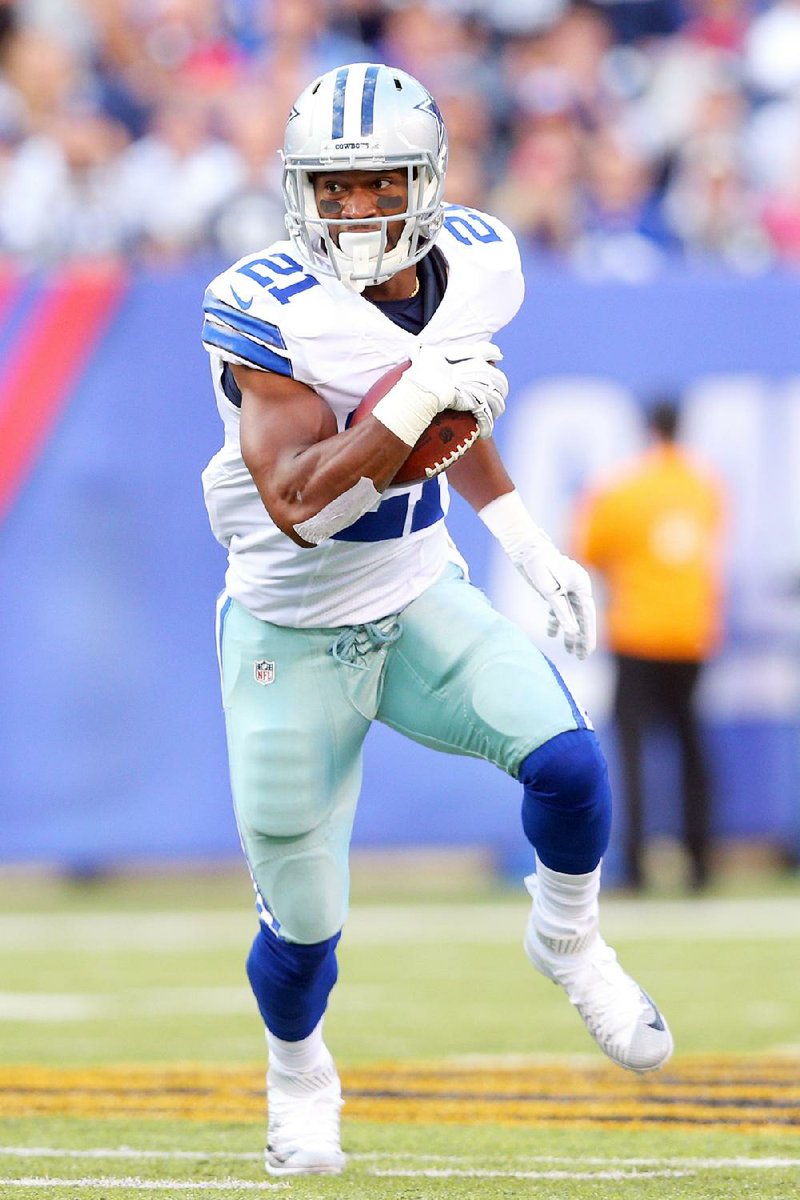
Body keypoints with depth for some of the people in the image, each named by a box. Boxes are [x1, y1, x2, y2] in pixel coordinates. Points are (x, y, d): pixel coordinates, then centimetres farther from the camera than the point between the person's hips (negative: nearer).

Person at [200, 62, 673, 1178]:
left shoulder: (472, 266, -6)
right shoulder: (269, 311, -23)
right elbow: (296, 505, -30)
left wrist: (532, 546, 12)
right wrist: (412, 405, -40)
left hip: (422, 604, 3)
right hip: (293, 641, -3)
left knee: (565, 759, -23)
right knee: (305, 922, 4)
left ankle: (567, 940, 9)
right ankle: (297, 1068, 38)